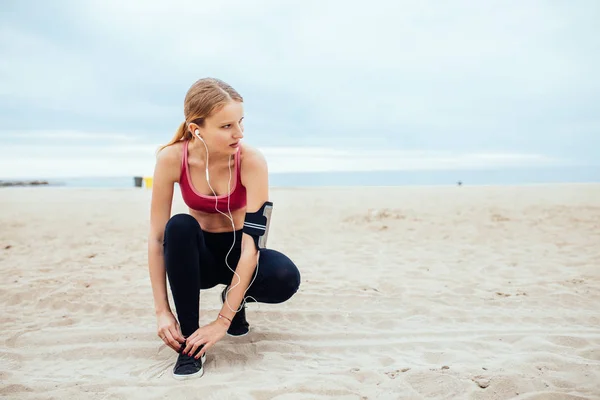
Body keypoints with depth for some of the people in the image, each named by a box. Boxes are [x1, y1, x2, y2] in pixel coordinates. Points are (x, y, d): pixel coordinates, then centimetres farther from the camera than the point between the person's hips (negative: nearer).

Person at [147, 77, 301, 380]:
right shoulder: (171, 159, -22)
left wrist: (222, 321, -30)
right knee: (180, 226, -33)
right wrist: (162, 310, -21)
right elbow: (157, 237, -17)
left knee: (286, 277, -30)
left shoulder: (251, 161, -27)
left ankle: (237, 300, 6)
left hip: (237, 253, 0)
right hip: (198, 254, 1)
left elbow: (252, 242, -29)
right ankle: (190, 338, -18)